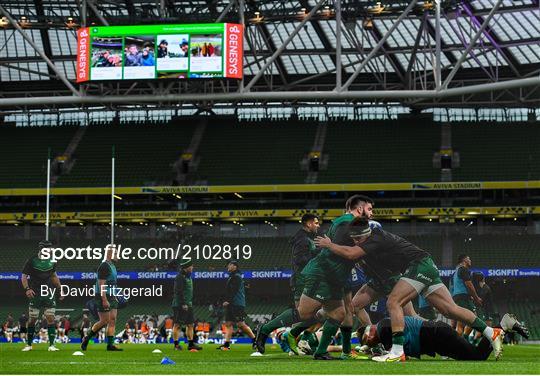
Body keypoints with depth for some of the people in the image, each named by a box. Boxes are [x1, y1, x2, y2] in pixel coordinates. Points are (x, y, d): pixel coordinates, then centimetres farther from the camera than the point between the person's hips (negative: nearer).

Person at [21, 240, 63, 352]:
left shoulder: (51, 262, 7)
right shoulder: (32, 261, -5)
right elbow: (24, 277, -3)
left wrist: (60, 288, 19)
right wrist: (27, 289, -18)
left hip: (49, 294, 3)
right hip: (35, 295, -3)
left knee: (51, 318, -6)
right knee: (32, 319, 2)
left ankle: (51, 345, -6)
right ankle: (29, 344, 15)